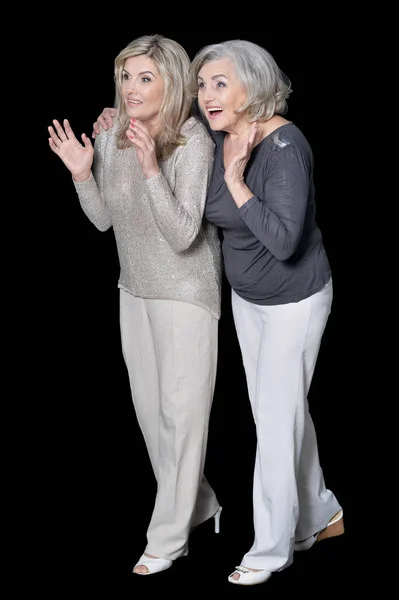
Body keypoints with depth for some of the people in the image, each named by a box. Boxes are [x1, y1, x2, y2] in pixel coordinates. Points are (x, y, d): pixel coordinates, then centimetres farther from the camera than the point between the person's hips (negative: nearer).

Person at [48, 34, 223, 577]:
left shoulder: (193, 142, -22)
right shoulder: (113, 139, -4)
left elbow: (183, 235, -28)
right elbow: (104, 220, 5)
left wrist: (152, 169, -39)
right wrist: (81, 175, -11)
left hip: (186, 294, -7)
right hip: (135, 290, 7)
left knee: (182, 412, 2)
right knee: (149, 407, 16)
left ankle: (168, 537, 14)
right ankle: (198, 504, 37)